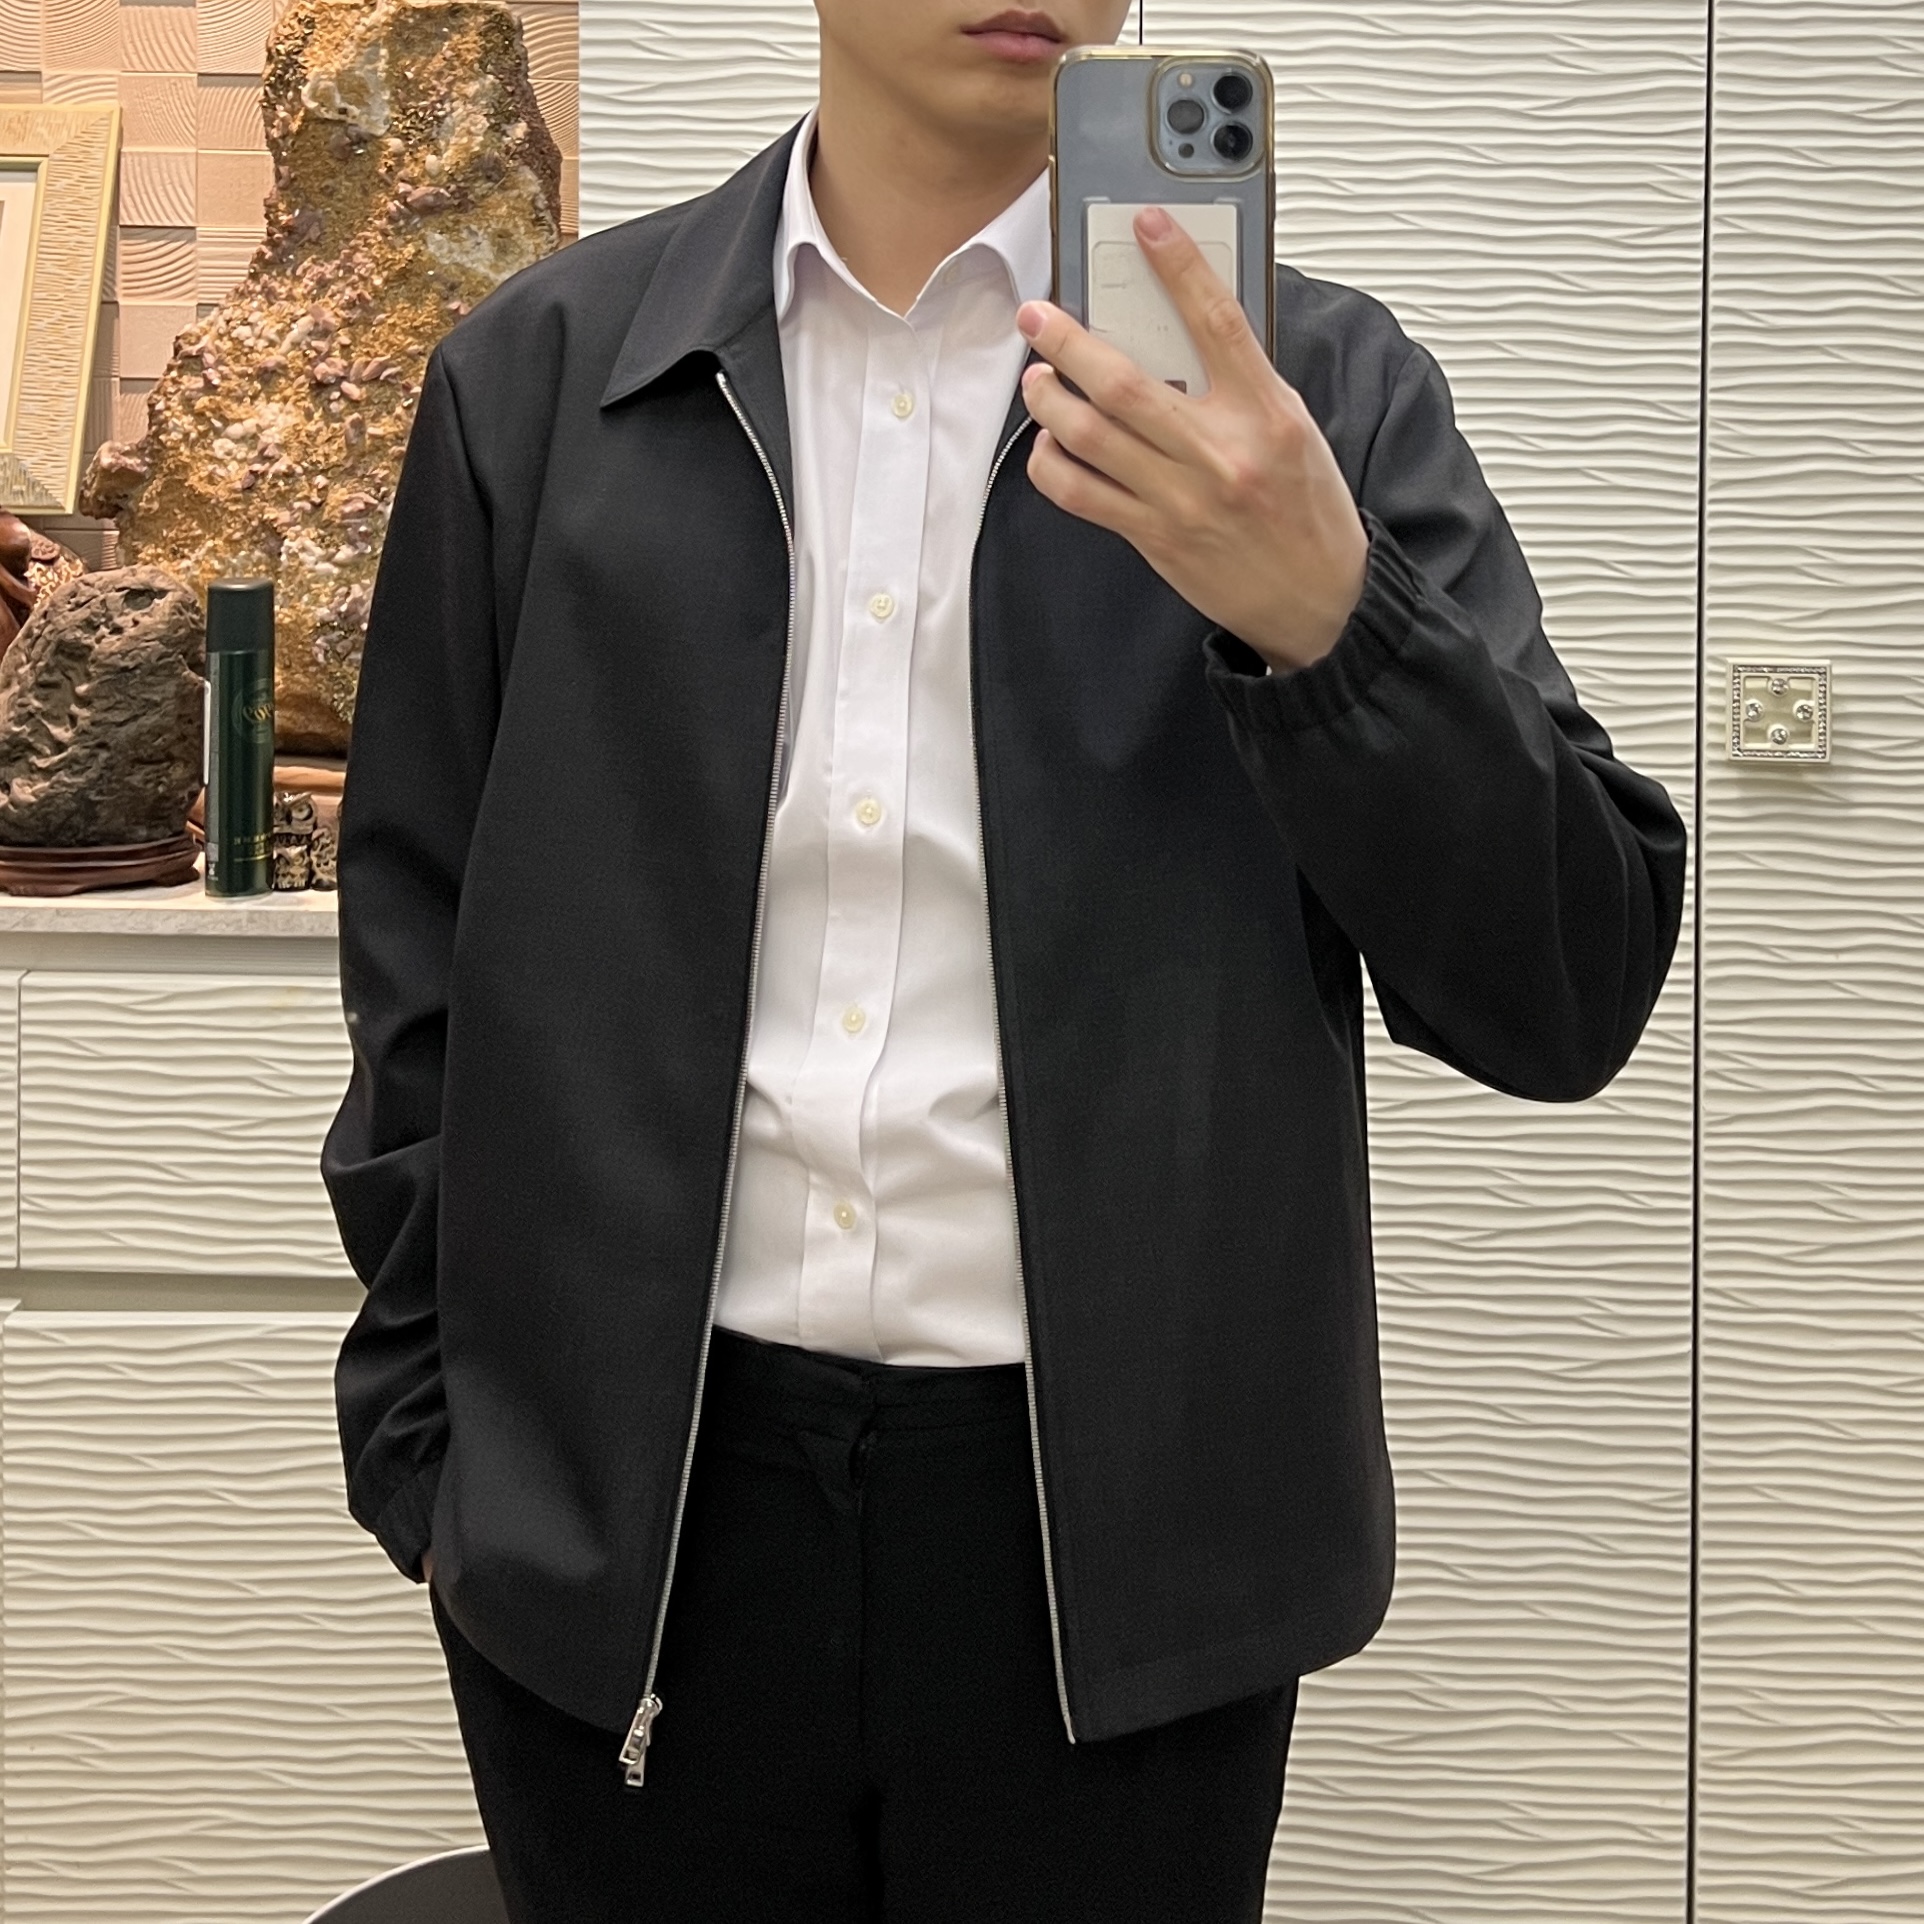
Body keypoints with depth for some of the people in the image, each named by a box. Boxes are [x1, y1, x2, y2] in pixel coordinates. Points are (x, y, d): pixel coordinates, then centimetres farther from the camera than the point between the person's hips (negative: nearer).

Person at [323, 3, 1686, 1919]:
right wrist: (426, 1440, 8)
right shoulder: (536, 373, 4)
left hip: (1108, 1534, -1)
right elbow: (421, 957, 10)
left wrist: (1321, 613, -22)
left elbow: (1567, 1000, -7)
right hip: (626, 1528, 1)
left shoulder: (1312, 387, -2)